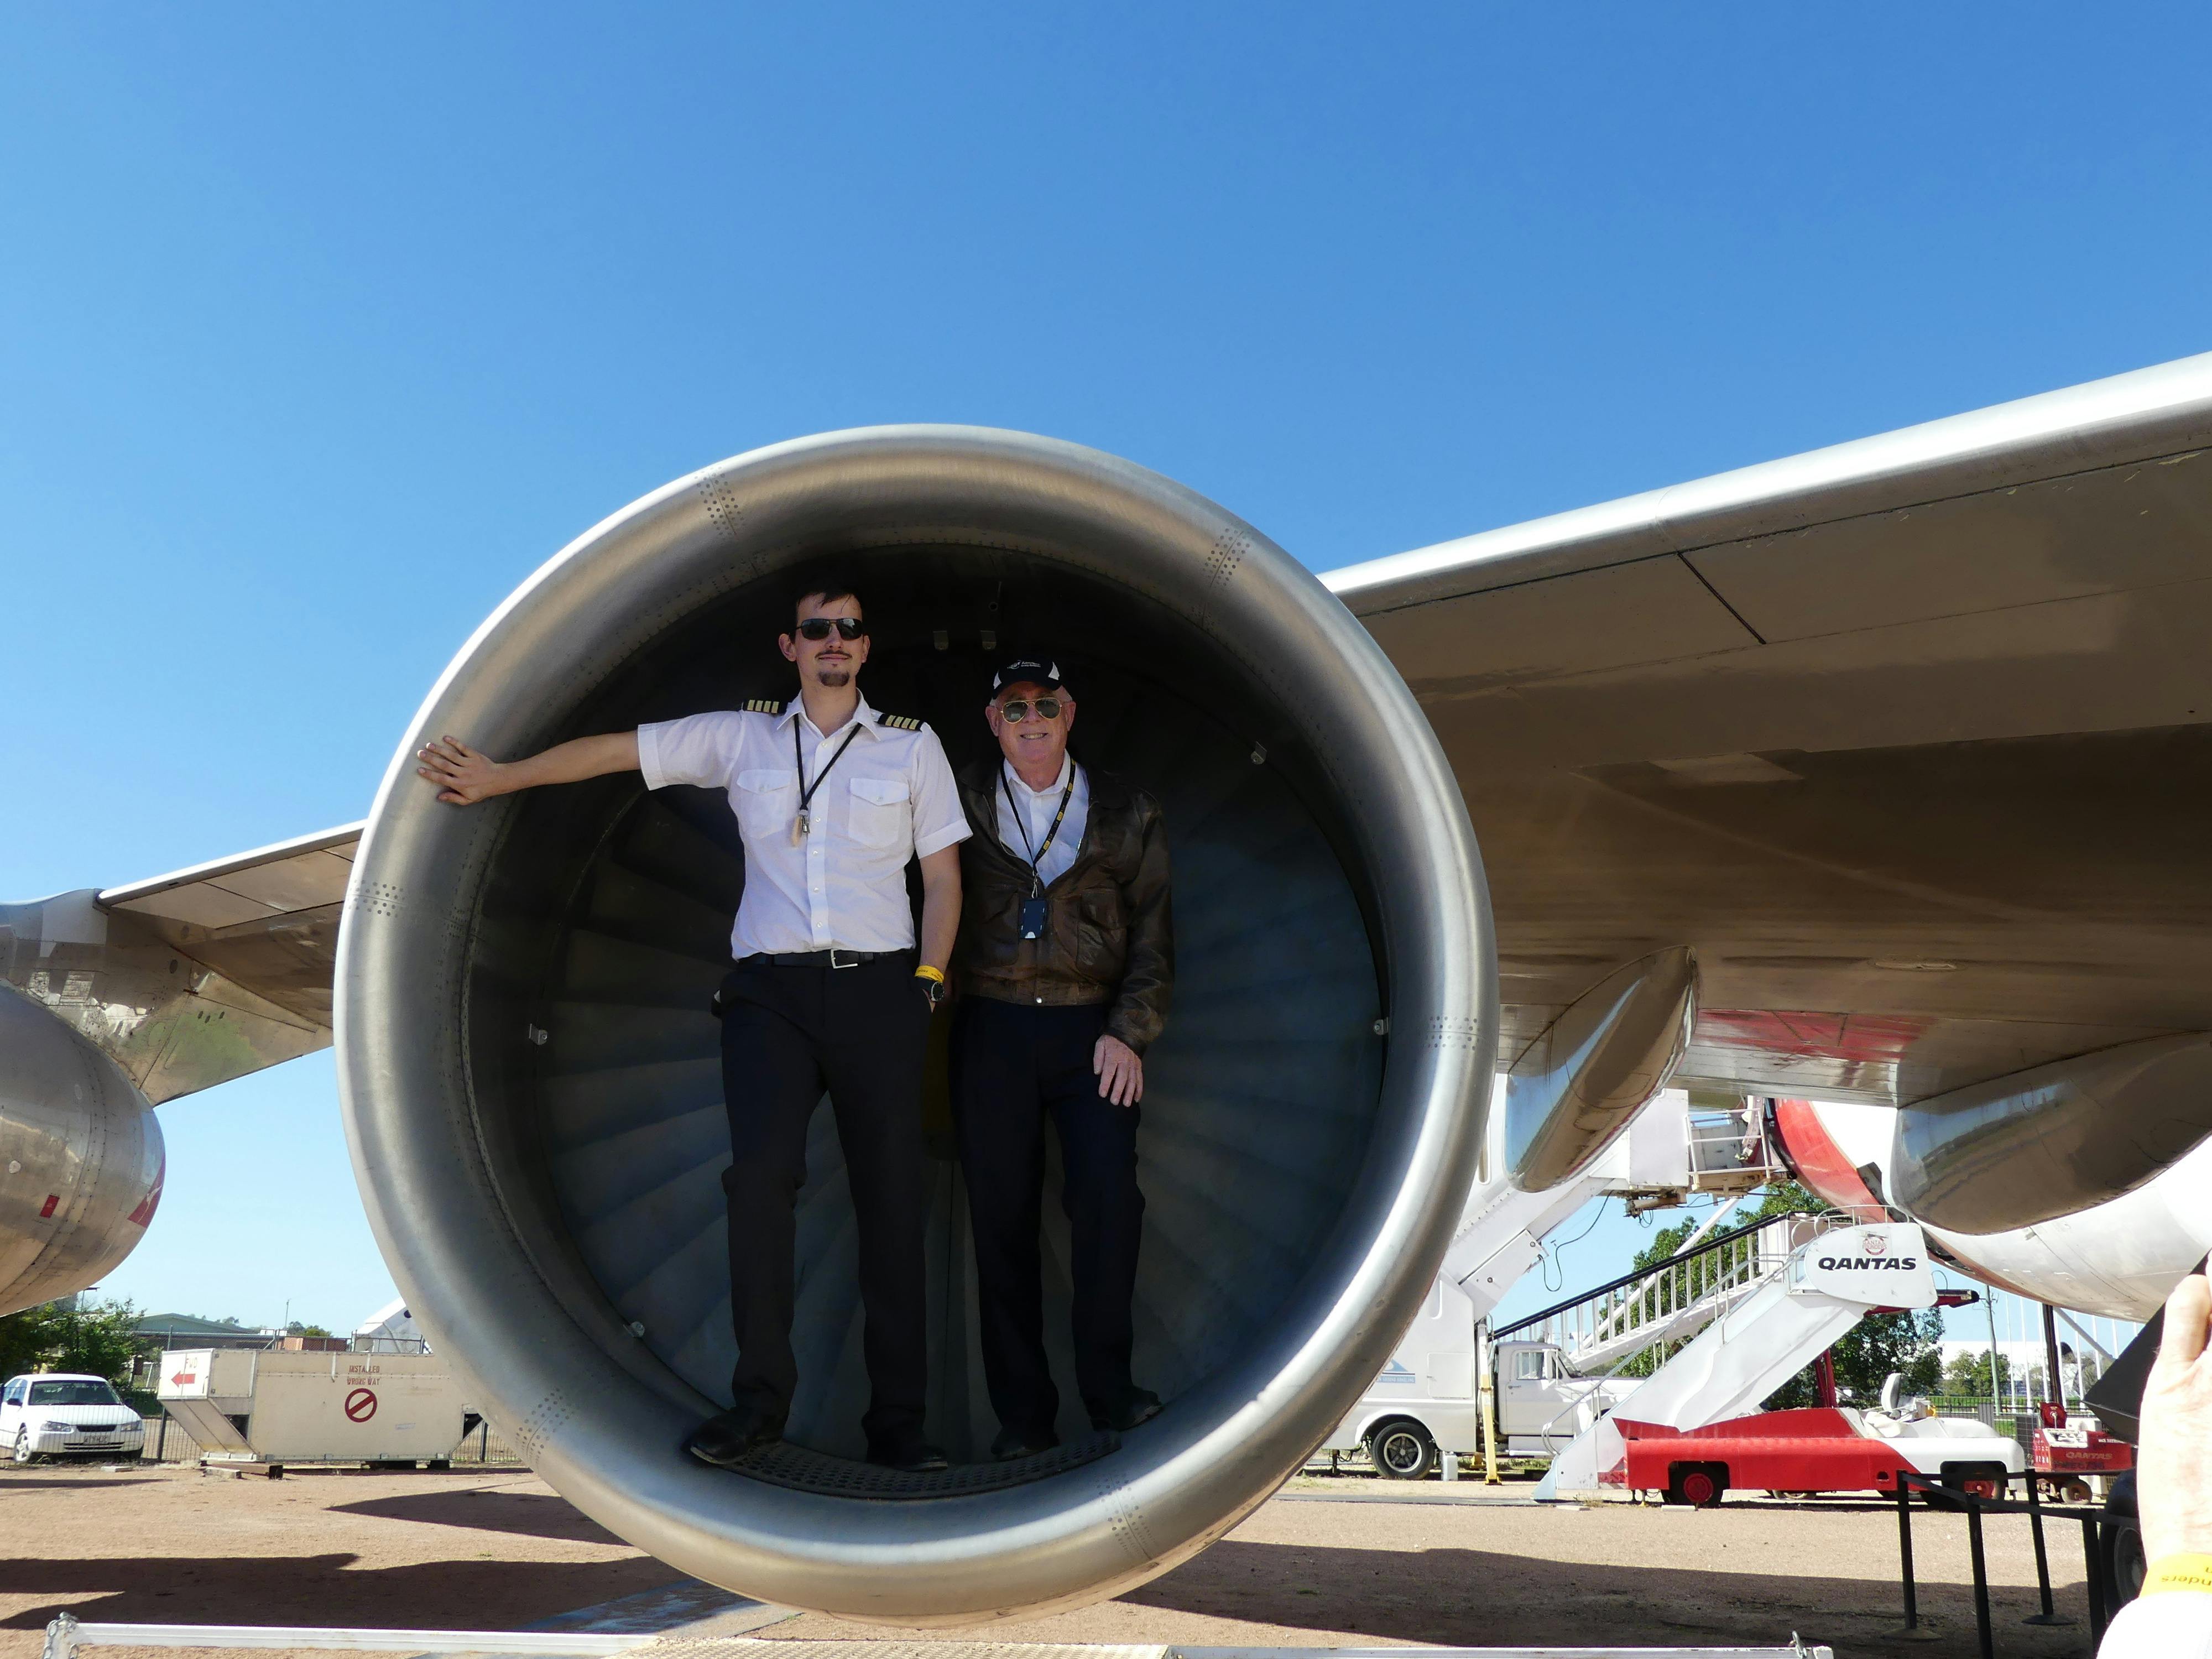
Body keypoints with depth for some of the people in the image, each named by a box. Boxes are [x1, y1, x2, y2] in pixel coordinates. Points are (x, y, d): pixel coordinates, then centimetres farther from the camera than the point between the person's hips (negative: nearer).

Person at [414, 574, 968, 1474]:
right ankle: (759, 1397, -8)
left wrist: (927, 979, 2)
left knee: (890, 1198, -3)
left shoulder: (913, 744, 13)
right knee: (761, 1171, -19)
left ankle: (897, 1422, 3)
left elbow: (943, 872, 12)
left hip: (877, 988, 0)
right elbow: (614, 749, 14)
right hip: (770, 991, 0)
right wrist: (497, 777, 9)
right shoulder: (743, 737, 13)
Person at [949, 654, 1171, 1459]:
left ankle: (1110, 1391, 6)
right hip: (993, 1030, 0)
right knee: (1002, 1220, 1)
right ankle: (1023, 1415, 12)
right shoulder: (961, 803, 8)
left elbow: (1152, 934, 8)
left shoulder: (1127, 814, 9)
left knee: (1108, 1202, -12)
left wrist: (1129, 1032, -2)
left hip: (1093, 1031, 0)